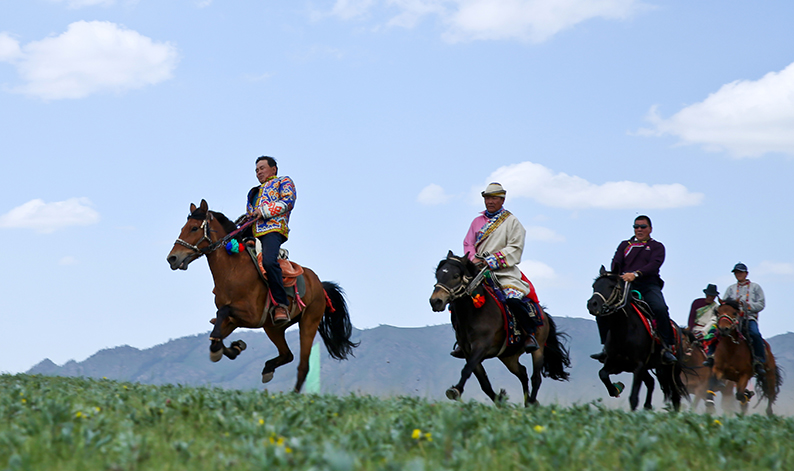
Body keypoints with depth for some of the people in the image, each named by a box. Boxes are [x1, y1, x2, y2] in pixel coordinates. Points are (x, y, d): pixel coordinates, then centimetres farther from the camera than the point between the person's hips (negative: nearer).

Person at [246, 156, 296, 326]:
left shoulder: (283, 182, 17)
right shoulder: (254, 192, 37)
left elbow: (288, 202, -1)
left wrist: (264, 211, -11)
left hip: (274, 229, -8)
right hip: (253, 233, 8)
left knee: (268, 261, -34)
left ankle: (281, 305, -34)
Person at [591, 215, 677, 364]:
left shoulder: (657, 246, 14)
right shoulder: (625, 245, 25)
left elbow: (654, 264, -5)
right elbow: (616, 262, 9)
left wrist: (636, 274, -23)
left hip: (649, 286, -3)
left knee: (660, 309, -32)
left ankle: (666, 349, -26)